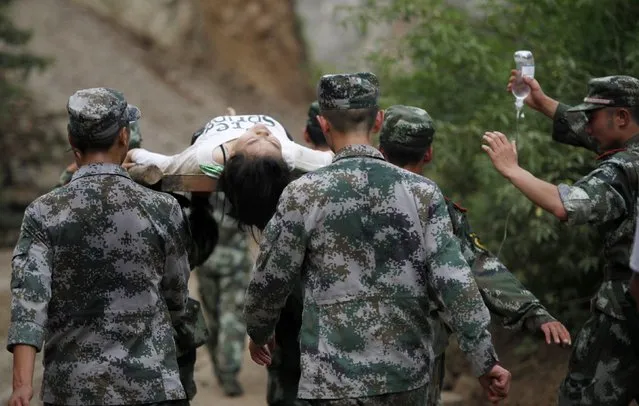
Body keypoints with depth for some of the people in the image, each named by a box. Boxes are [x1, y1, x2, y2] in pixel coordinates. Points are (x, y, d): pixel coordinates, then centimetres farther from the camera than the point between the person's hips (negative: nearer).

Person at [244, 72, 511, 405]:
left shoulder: (303, 195, -8)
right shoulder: (421, 192, -2)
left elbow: (269, 283, 0)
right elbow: (455, 282, -7)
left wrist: (258, 334, 20)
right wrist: (485, 362, -3)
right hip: (410, 377, 3)